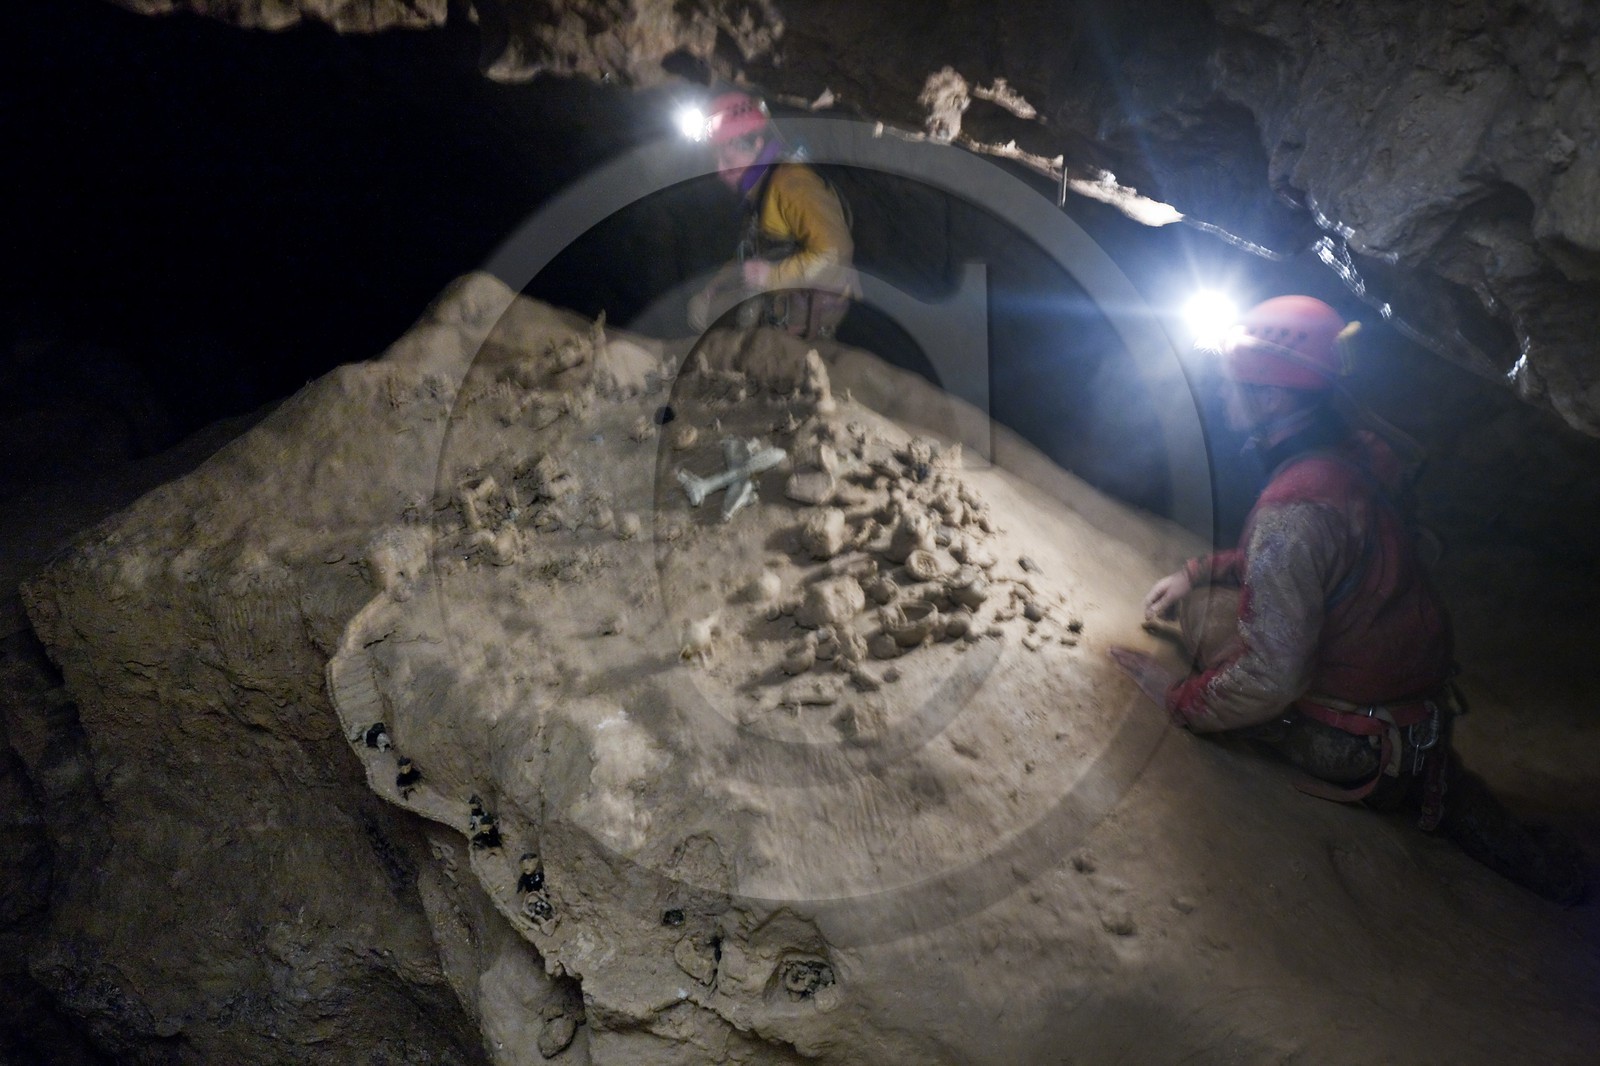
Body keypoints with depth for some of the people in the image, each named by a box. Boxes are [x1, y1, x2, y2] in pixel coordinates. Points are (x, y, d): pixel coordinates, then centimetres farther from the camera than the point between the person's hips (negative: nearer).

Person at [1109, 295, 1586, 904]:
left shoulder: (1293, 508, -32)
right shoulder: (1359, 453, -3)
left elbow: (1270, 679, -31)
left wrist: (1178, 699, -17)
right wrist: (1196, 571, 10)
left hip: (1361, 750, -8)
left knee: (1204, 607, -7)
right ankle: (1528, 858, 34)